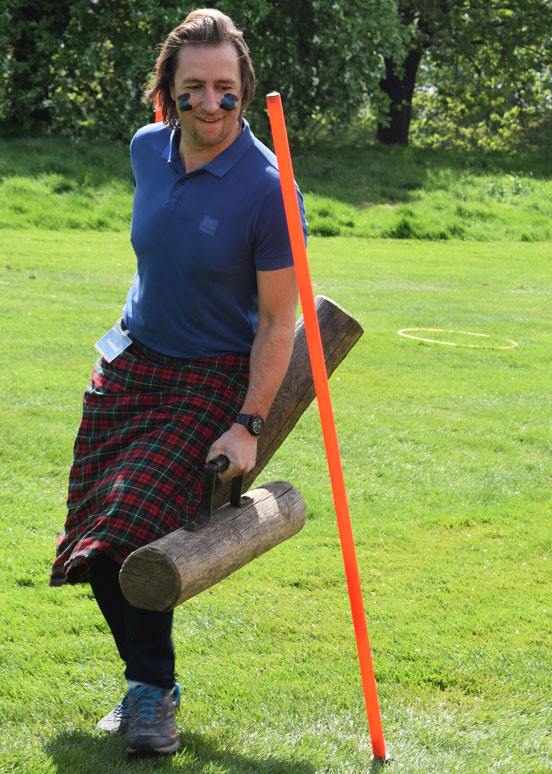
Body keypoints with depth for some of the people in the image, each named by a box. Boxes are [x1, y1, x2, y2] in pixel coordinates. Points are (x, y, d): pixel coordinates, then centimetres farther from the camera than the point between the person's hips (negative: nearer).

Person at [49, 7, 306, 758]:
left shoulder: (268, 189, -19)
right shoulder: (147, 148, -2)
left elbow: (277, 322, -15)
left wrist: (249, 425, -18)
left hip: (211, 382, -6)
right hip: (129, 364, 6)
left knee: (134, 528, -19)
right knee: (96, 541, 4)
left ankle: (154, 691, 1)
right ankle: (146, 680, 24)